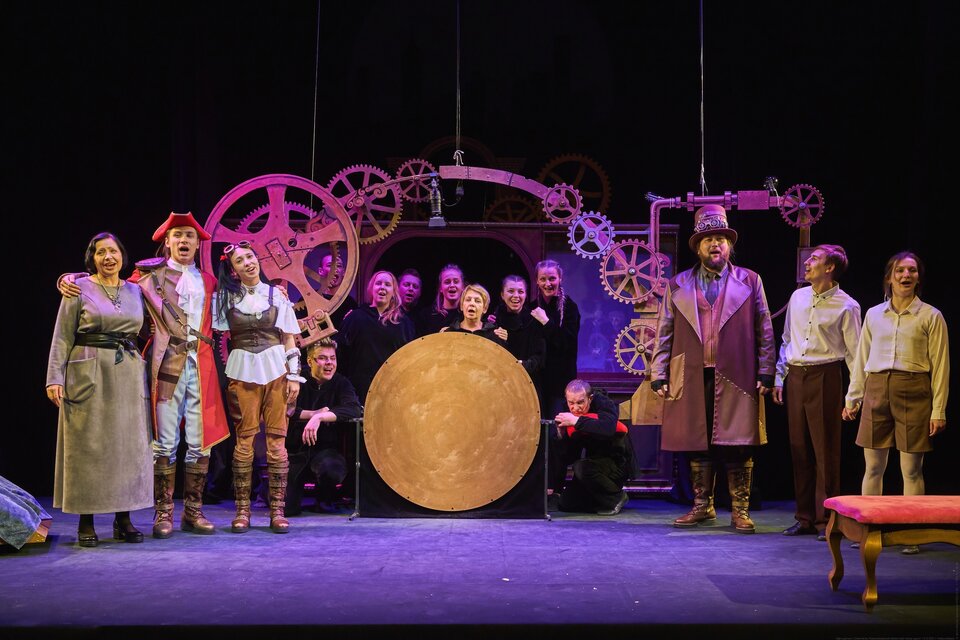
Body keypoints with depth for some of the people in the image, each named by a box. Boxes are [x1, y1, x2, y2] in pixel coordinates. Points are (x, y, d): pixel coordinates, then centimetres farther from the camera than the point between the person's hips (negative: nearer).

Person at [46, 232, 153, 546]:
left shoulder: (135, 291, 12)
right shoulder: (80, 289, 1)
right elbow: (62, 337, -2)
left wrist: (144, 373, 5)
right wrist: (55, 377, -10)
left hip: (129, 375, 4)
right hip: (89, 375, -4)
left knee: (128, 445, 3)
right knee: (88, 446, -1)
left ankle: (123, 519, 11)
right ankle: (86, 523, 5)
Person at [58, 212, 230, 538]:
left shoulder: (208, 281, 18)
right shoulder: (150, 273, 8)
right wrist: (70, 279, -7)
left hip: (201, 366, 3)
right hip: (167, 364, -3)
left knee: (201, 442, 2)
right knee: (165, 442, -4)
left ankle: (193, 510, 10)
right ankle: (164, 512, 3)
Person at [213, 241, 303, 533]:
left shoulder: (277, 295, 8)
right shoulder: (226, 296, 8)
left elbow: (289, 339, 8)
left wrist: (294, 375, 1)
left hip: (276, 369, 0)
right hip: (242, 369, 0)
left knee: (276, 438, -3)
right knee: (245, 438, -4)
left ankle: (277, 510, 0)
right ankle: (242, 510, 2)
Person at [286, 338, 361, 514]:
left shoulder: (341, 384, 1)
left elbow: (353, 410, -19)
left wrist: (319, 417, -29)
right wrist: (314, 413, -17)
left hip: (327, 450, 0)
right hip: (296, 452, 0)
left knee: (330, 468, -37)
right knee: (286, 507, -17)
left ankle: (325, 498, -1)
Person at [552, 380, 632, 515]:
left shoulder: (604, 404, -20)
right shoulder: (568, 415, -2)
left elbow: (607, 429, -43)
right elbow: (569, 451, 3)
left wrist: (577, 421, -43)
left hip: (618, 462, -7)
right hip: (594, 462, 7)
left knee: (581, 467, -33)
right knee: (565, 503, -3)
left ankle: (616, 497, -11)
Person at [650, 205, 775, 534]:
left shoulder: (749, 281, 10)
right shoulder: (678, 285, 12)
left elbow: (764, 331, 7)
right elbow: (664, 332, 9)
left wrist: (765, 373, -2)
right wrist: (659, 376, 1)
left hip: (737, 381, -1)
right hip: (692, 381, 2)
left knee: (738, 447, -1)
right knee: (697, 446, 7)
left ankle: (740, 511, 7)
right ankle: (702, 506, 19)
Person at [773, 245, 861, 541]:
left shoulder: (846, 306, -4)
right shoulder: (797, 297, 12)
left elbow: (854, 352, -4)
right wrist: (779, 378, 14)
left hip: (825, 377, -5)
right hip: (795, 377, 5)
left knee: (825, 450, -3)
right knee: (799, 448, 8)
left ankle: (826, 520, 4)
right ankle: (805, 517, 16)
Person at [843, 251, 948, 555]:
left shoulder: (930, 316, 2)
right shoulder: (873, 314, 11)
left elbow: (940, 366, 0)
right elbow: (861, 359, 16)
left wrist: (938, 410, -5)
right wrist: (853, 398, 14)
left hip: (913, 393, -3)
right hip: (876, 392, 3)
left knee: (911, 470, 0)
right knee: (873, 466, 5)